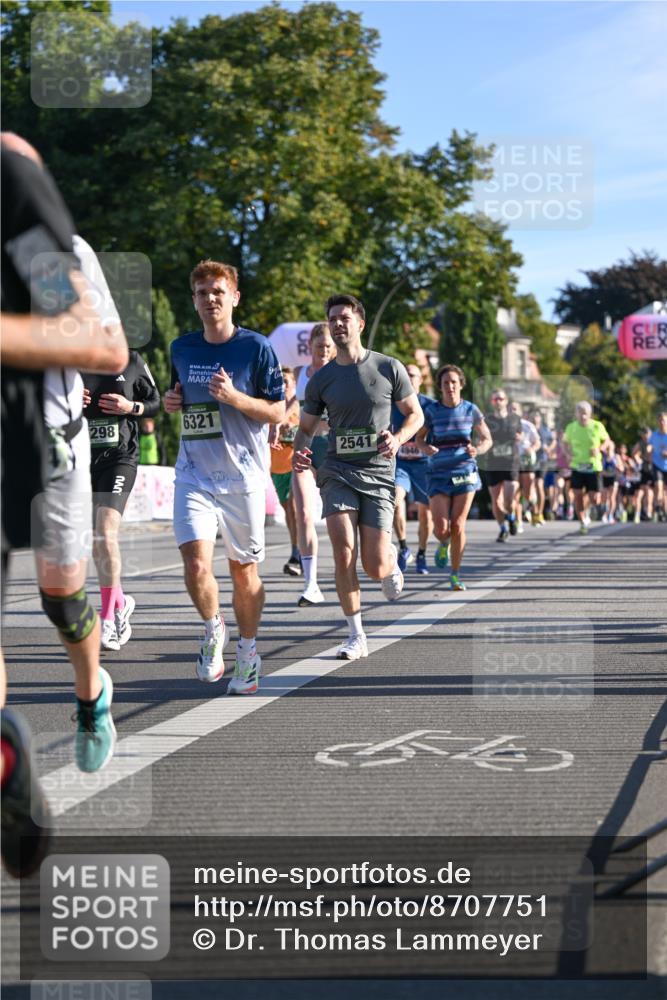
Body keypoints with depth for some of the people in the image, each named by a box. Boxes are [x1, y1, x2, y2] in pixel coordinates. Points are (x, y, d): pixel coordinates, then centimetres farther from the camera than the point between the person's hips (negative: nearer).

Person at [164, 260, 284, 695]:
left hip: (243, 476, -2)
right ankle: (214, 630, 13)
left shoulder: (256, 347, -5)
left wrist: (235, 397, -19)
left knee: (244, 572, 7)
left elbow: (278, 412, -4)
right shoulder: (182, 348, 9)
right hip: (194, 474, 2)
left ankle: (248, 654, 27)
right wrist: (172, 402, 4)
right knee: (197, 566, -15)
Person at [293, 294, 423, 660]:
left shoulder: (388, 368, 0)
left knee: (375, 568, -5)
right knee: (343, 552, -17)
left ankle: (392, 560, 35)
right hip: (338, 471, 1)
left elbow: (415, 414, 8)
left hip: (377, 473, -1)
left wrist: (398, 438, -13)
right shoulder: (321, 379, 6)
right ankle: (356, 635, -4)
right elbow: (306, 427, 15)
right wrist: (300, 451, -8)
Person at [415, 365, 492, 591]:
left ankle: (455, 574, 11)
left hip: (465, 473, 0)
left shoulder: (470, 410, 1)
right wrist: (426, 448, -15)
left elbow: (487, 439, 8)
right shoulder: (431, 412, -1)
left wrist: (477, 450, -14)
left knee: (458, 526, -6)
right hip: (439, 475, 0)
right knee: (441, 528, -10)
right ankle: (444, 544, 28)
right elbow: (418, 438, 8)